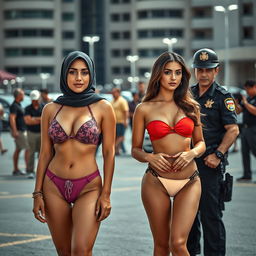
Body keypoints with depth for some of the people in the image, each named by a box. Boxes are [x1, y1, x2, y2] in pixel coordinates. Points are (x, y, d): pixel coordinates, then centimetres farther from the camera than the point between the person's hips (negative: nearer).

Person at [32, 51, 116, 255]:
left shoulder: (103, 107, -2)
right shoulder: (50, 109, 5)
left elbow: (109, 153, -1)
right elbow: (45, 153, 9)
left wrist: (106, 194, -6)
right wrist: (38, 193, 5)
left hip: (89, 187, -2)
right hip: (54, 187, 3)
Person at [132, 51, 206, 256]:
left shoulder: (191, 107, 7)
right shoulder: (144, 109, 2)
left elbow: (200, 142, 15)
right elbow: (135, 149, 6)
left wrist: (192, 153, -8)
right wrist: (150, 157, -15)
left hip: (189, 182, 1)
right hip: (156, 182, 0)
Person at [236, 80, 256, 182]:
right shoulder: (248, 98, 16)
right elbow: (238, 111, 16)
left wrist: (245, 103, -17)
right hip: (245, 128, 8)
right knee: (245, 152, 8)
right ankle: (247, 175, 13)